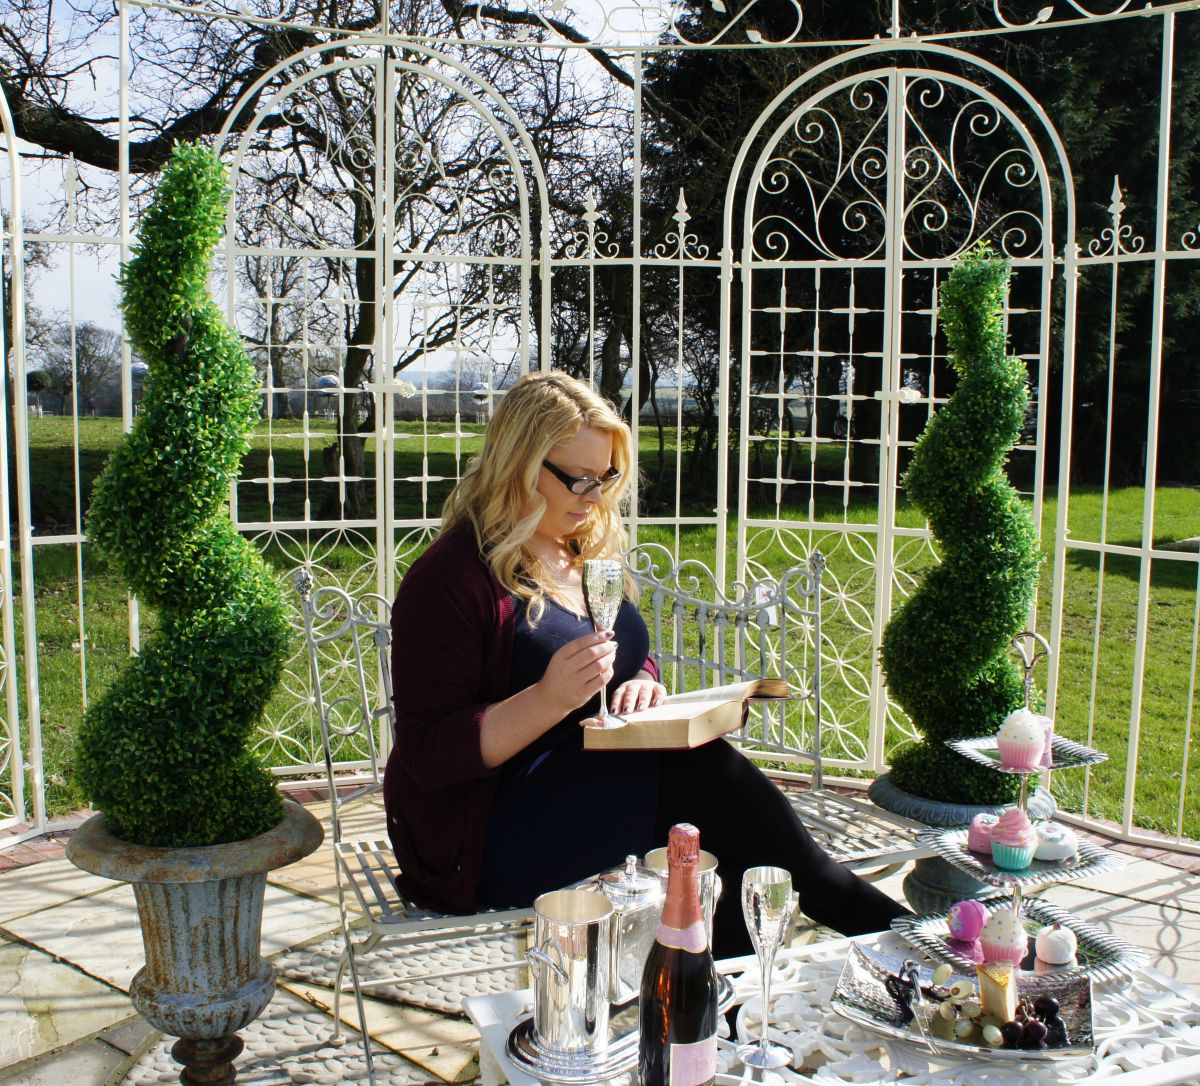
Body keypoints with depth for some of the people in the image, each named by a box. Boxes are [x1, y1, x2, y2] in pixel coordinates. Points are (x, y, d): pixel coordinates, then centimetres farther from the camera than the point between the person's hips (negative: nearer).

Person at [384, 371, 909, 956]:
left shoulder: (589, 551, 11)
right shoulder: (449, 578, -14)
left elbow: (636, 660, 23)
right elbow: (429, 755, -17)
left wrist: (640, 684, -3)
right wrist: (548, 699, -31)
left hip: (597, 773, 7)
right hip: (483, 838, -7)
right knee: (704, 772, -25)